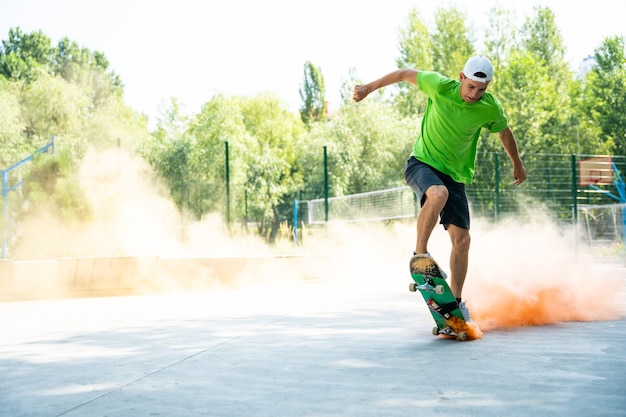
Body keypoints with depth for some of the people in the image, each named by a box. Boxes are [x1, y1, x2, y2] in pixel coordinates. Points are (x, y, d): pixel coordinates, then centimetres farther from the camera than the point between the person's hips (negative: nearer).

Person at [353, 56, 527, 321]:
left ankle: (456, 302, 11)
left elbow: (505, 132, 12)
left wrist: (518, 165, 25)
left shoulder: (490, 109, -9)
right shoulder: (440, 87, -17)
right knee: (438, 194, -39)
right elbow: (406, 74, -1)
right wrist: (369, 88, 5)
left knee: (462, 240, -3)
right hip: (422, 163, -3)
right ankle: (419, 254, -23)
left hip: (455, 175, 3)